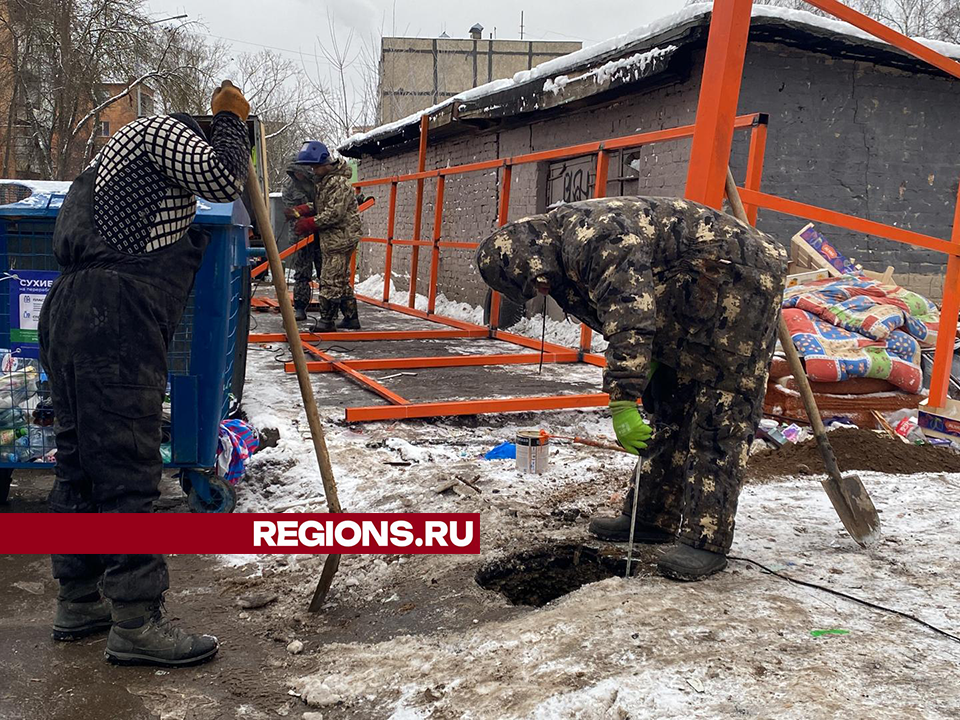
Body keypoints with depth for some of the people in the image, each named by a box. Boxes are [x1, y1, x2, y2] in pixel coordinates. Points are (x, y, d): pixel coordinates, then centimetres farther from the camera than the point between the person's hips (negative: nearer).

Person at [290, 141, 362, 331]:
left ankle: (327, 320, -3)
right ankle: (351, 318, 23)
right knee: (341, 280, 15)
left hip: (341, 240, -11)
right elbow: (320, 208, 21)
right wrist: (302, 211, 3)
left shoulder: (339, 182, -16)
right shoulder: (323, 182, 16)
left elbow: (334, 214, -22)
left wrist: (308, 223, -16)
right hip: (332, 239, 11)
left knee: (330, 280, -9)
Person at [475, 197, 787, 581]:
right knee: (670, 403, 12)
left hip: (739, 277, -11)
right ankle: (654, 517, 20)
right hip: (693, 291, 11)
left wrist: (622, 403, -35)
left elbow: (631, 321, -35)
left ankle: (707, 540, -9)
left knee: (719, 411, -12)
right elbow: (617, 318, 13)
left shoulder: (592, 237, -28)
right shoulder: (565, 250, 6)